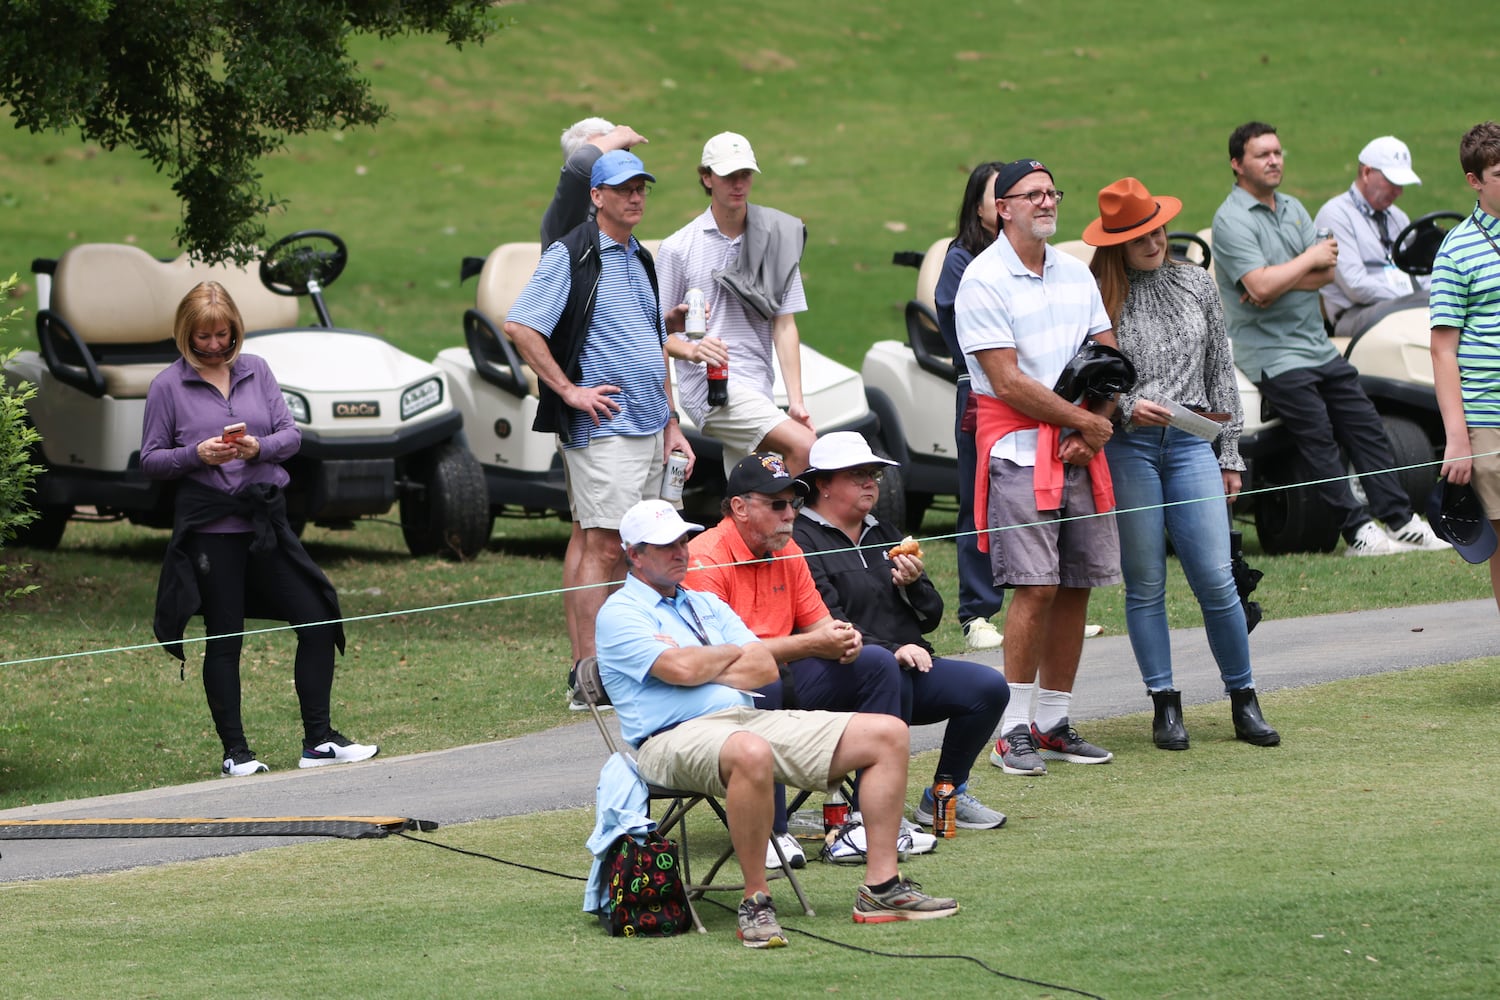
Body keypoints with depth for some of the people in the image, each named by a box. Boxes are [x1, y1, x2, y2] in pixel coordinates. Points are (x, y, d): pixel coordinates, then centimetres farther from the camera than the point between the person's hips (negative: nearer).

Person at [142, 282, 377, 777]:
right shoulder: (168, 386, 0)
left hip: (266, 518, 4)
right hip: (210, 527, -4)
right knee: (224, 639, 1)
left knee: (318, 620, 1)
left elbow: (291, 434, 7)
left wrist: (260, 447, -14)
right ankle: (235, 752, 8)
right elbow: (150, 460, 0)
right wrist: (196, 455, -17)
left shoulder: (256, 370, 9)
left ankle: (318, 740, 11)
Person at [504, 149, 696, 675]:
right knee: (603, 545, -13)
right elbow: (519, 326, -15)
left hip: (649, 430, 8)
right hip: (602, 429, -8)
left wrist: (671, 424, 20)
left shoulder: (642, 260, 19)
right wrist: (569, 390, -16)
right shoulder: (571, 255, -7)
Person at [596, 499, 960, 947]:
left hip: (750, 720, 8)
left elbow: (766, 669, 12)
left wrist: (701, 666, -3)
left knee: (888, 734, -2)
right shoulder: (620, 613, 2)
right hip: (676, 737, -8)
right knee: (751, 753, -45)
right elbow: (681, 670, -14)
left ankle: (881, 887, -4)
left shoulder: (707, 605, 25)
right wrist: (734, 653, 5)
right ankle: (755, 901, -32)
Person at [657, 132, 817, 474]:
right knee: (803, 445, -25)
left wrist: (796, 401, 0)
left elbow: (784, 326, 9)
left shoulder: (775, 241, 10)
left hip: (760, 392, 4)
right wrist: (691, 350, -19)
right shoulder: (678, 248, 3)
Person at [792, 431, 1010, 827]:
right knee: (885, 670, -40)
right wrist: (892, 652, -26)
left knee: (989, 687, -13)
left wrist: (913, 584, -2)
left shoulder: (883, 536, 23)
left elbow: (931, 617, 20)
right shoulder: (802, 541, -4)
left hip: (909, 665, 8)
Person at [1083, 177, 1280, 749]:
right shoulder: (1098, 297, 0)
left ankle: (1243, 699, 7)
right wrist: (1125, 408, -17)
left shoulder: (1196, 285, 11)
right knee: (1145, 584, 2)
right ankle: (1165, 704, 9)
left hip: (1190, 444, 2)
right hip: (1126, 447, -2)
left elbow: (1221, 372, 15)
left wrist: (1229, 455, 14)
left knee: (1216, 579, -4)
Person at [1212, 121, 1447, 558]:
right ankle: (1358, 531, -10)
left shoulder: (1293, 209, 14)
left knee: (1366, 428, 5)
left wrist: (1279, 282, -14)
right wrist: (1309, 261, -8)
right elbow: (1261, 286, -22)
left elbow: (1327, 272, 4)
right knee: (1320, 441, -12)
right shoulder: (1231, 220, -11)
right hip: (1273, 354, -8)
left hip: (1318, 345, 8)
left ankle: (1400, 522, 10)